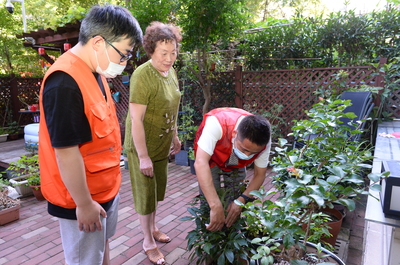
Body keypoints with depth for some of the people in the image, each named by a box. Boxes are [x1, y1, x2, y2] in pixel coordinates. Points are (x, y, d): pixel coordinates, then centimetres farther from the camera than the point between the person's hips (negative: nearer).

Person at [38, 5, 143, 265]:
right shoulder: (65, 83, -28)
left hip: (106, 187, 8)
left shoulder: (95, 70, 2)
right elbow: (66, 152, -26)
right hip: (84, 197, -8)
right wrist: (84, 204, -18)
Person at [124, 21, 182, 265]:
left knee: (158, 189, 21)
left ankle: (153, 228, 44)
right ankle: (148, 242, 29)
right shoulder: (142, 76, -23)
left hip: (162, 144, 7)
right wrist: (143, 156, -23)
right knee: (146, 193, 8)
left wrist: (175, 136, 15)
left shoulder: (171, 72, 2)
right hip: (143, 146, -7)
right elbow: (136, 119, -24)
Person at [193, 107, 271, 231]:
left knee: (235, 200, -3)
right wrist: (216, 207, -55)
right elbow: (200, 163, -50)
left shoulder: (263, 140, -30)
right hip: (211, 157, -2)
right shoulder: (217, 123, -44)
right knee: (209, 201, -13)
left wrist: (241, 200, -33)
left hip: (236, 164, 3)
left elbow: (260, 174, -17)